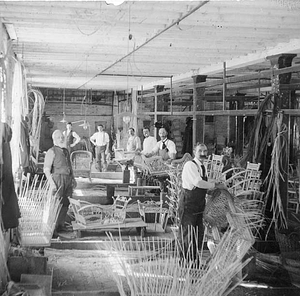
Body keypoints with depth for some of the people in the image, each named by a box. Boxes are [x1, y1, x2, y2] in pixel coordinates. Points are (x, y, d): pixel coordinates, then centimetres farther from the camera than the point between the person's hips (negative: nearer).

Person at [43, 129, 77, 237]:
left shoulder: (66, 151, 17)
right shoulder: (51, 152, -7)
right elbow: (46, 169, -12)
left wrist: (73, 178, 19)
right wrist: (51, 183, -19)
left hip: (67, 179, 8)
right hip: (58, 179, -8)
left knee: (66, 203, 11)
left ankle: (60, 225, 23)